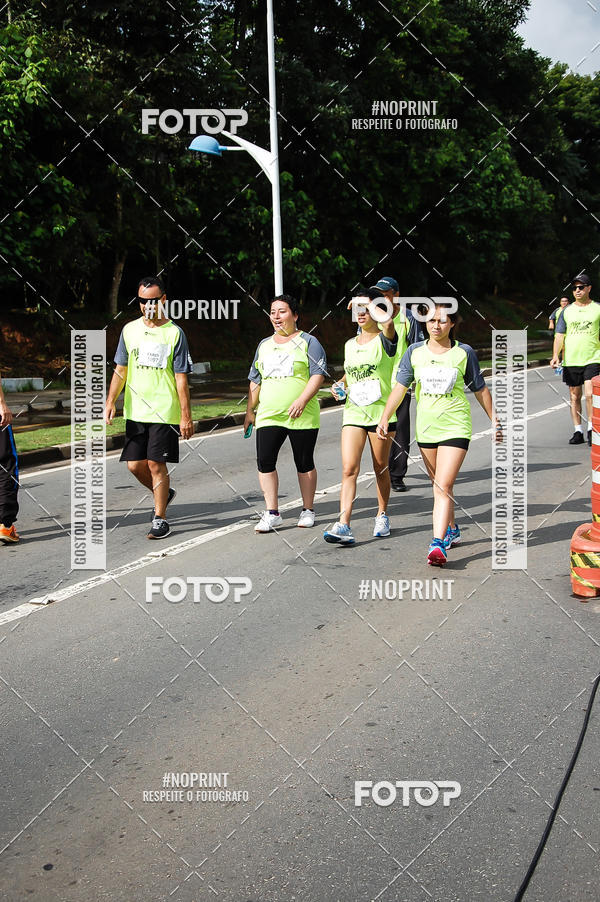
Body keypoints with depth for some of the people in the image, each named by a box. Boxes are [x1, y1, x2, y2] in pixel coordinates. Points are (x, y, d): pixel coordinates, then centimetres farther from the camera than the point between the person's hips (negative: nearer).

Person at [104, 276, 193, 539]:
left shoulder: (174, 333, -3)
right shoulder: (129, 330, 9)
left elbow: (181, 378, -4)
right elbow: (121, 370, 14)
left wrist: (186, 416, -8)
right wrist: (110, 401, 2)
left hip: (165, 411, -4)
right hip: (135, 411, 5)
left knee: (156, 464, -5)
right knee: (135, 465, 5)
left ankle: (160, 519, 8)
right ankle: (164, 493, 34)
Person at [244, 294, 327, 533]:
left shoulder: (307, 342, 1)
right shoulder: (264, 345, 18)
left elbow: (318, 374, -8)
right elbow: (255, 381, 22)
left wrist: (302, 399, -20)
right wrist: (250, 410, 16)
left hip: (302, 417, -4)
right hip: (268, 416, 4)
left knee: (304, 463, 4)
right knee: (265, 461, -7)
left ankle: (307, 510, 18)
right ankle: (272, 513, 0)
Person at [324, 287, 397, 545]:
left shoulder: (384, 341, -5)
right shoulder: (349, 345, 13)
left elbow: (388, 323, -29)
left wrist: (372, 304, -15)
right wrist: (340, 385, 7)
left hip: (381, 411, -4)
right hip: (354, 412, 4)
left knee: (380, 468, 9)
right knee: (349, 469, -9)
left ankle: (382, 515, 29)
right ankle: (343, 526, -16)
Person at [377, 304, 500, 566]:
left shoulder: (464, 353, -2)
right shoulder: (415, 352, 3)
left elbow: (481, 390, 8)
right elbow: (400, 387, 4)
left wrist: (495, 420, 12)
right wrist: (385, 418, -4)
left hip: (455, 428, -4)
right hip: (426, 427, 4)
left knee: (443, 486, -15)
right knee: (438, 484, 17)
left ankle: (438, 544, -19)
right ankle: (452, 530, 37)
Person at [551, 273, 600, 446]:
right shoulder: (567, 311, 10)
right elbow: (559, 335, 8)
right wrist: (556, 355, -5)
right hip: (570, 361, 3)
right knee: (574, 396, 7)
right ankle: (578, 431, 15)